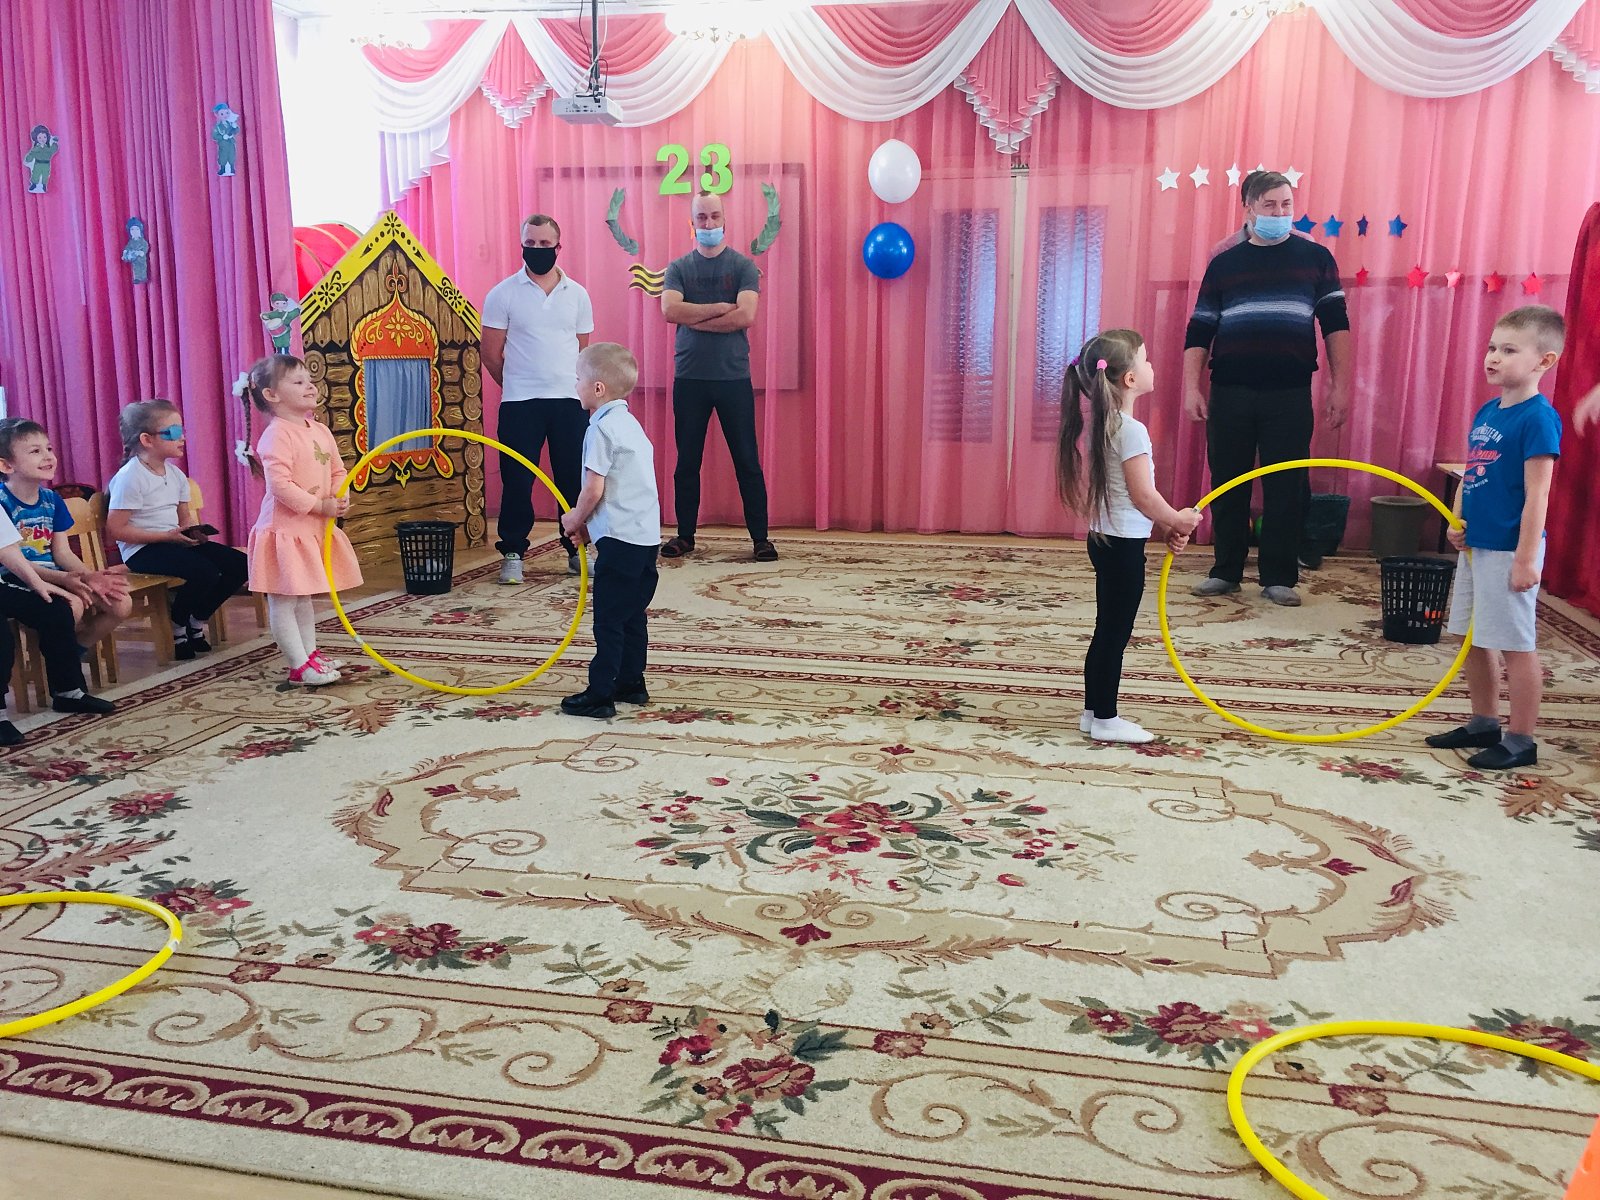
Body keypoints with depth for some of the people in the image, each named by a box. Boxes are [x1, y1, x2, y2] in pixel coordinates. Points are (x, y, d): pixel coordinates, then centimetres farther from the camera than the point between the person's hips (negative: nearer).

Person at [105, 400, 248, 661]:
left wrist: (194, 532, -3)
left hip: (174, 541, 9)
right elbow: (115, 530, -17)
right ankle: (176, 630, -3)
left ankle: (196, 623, 12)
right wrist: (167, 536, -21)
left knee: (239, 564, -4)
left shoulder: (175, 474, 12)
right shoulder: (130, 477, -13)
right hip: (143, 550, -8)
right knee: (205, 572, -30)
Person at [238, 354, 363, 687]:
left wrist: (339, 499, -4)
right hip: (285, 529, -9)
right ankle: (299, 666, 0)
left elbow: (338, 471, 15)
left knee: (304, 597, 20)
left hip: (315, 529, 9)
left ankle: (310, 652, 31)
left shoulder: (321, 431, 10)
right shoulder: (277, 434, -16)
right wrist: (320, 506, -20)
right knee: (283, 601, -2)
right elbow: (279, 485, -23)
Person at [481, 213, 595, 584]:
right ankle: (512, 554, 10)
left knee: (574, 478, 5)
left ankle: (577, 550, 16)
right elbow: (491, 353, 2)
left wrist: (582, 390, 9)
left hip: (570, 401, 2)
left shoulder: (577, 294, 9)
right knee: (517, 480, 0)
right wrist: (517, 385, 8)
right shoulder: (502, 294, 0)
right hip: (520, 403, -2)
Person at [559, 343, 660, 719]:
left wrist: (576, 519, 2)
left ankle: (600, 695, 1)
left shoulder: (602, 429, -13)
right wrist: (588, 520, 17)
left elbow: (594, 490, -16)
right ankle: (631, 684, 25)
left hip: (619, 539, -9)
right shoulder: (629, 423, 16)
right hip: (646, 535, 9)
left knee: (609, 620, -4)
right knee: (633, 614, 17)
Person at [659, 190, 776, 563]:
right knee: (687, 461, 8)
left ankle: (760, 537, 8)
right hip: (689, 378, 2)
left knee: (747, 461, 1)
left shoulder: (743, 266, 2)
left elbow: (746, 316, -14)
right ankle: (685, 535, 19)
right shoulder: (678, 268, 7)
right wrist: (720, 308, -12)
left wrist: (694, 319, -10)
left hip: (734, 378, -2)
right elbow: (670, 310, -10)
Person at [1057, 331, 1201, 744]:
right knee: (1115, 635, 1)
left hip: (1106, 539, 9)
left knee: (1107, 631, 16)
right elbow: (1143, 496, -20)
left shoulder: (1103, 424, 9)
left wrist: (1164, 528, 10)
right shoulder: (1131, 429, -20)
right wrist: (1178, 521, -3)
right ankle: (1105, 720, 11)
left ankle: (1094, 712, 25)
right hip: (1124, 545, -9)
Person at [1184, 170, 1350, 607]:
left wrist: (1340, 385, -2)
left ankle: (1279, 577, 10)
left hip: (1290, 394, -1)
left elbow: (1335, 324, 6)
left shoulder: (1315, 258, 8)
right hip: (1230, 393, 1)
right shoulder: (1224, 263, 9)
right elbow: (1199, 330, 7)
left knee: (1287, 488, 2)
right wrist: (1192, 387, -2)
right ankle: (1225, 571, 17)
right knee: (1228, 484, 6)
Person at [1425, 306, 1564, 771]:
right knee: (1474, 638, 16)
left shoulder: (1538, 418, -15)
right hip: (1475, 546, 9)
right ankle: (1483, 724, 30)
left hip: (1509, 550, -8)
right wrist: (1456, 523, 2)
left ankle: (1520, 740, 11)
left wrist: (1526, 557, -19)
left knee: (1516, 644, 1)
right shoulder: (1486, 412, 9)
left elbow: (1536, 493, -17)